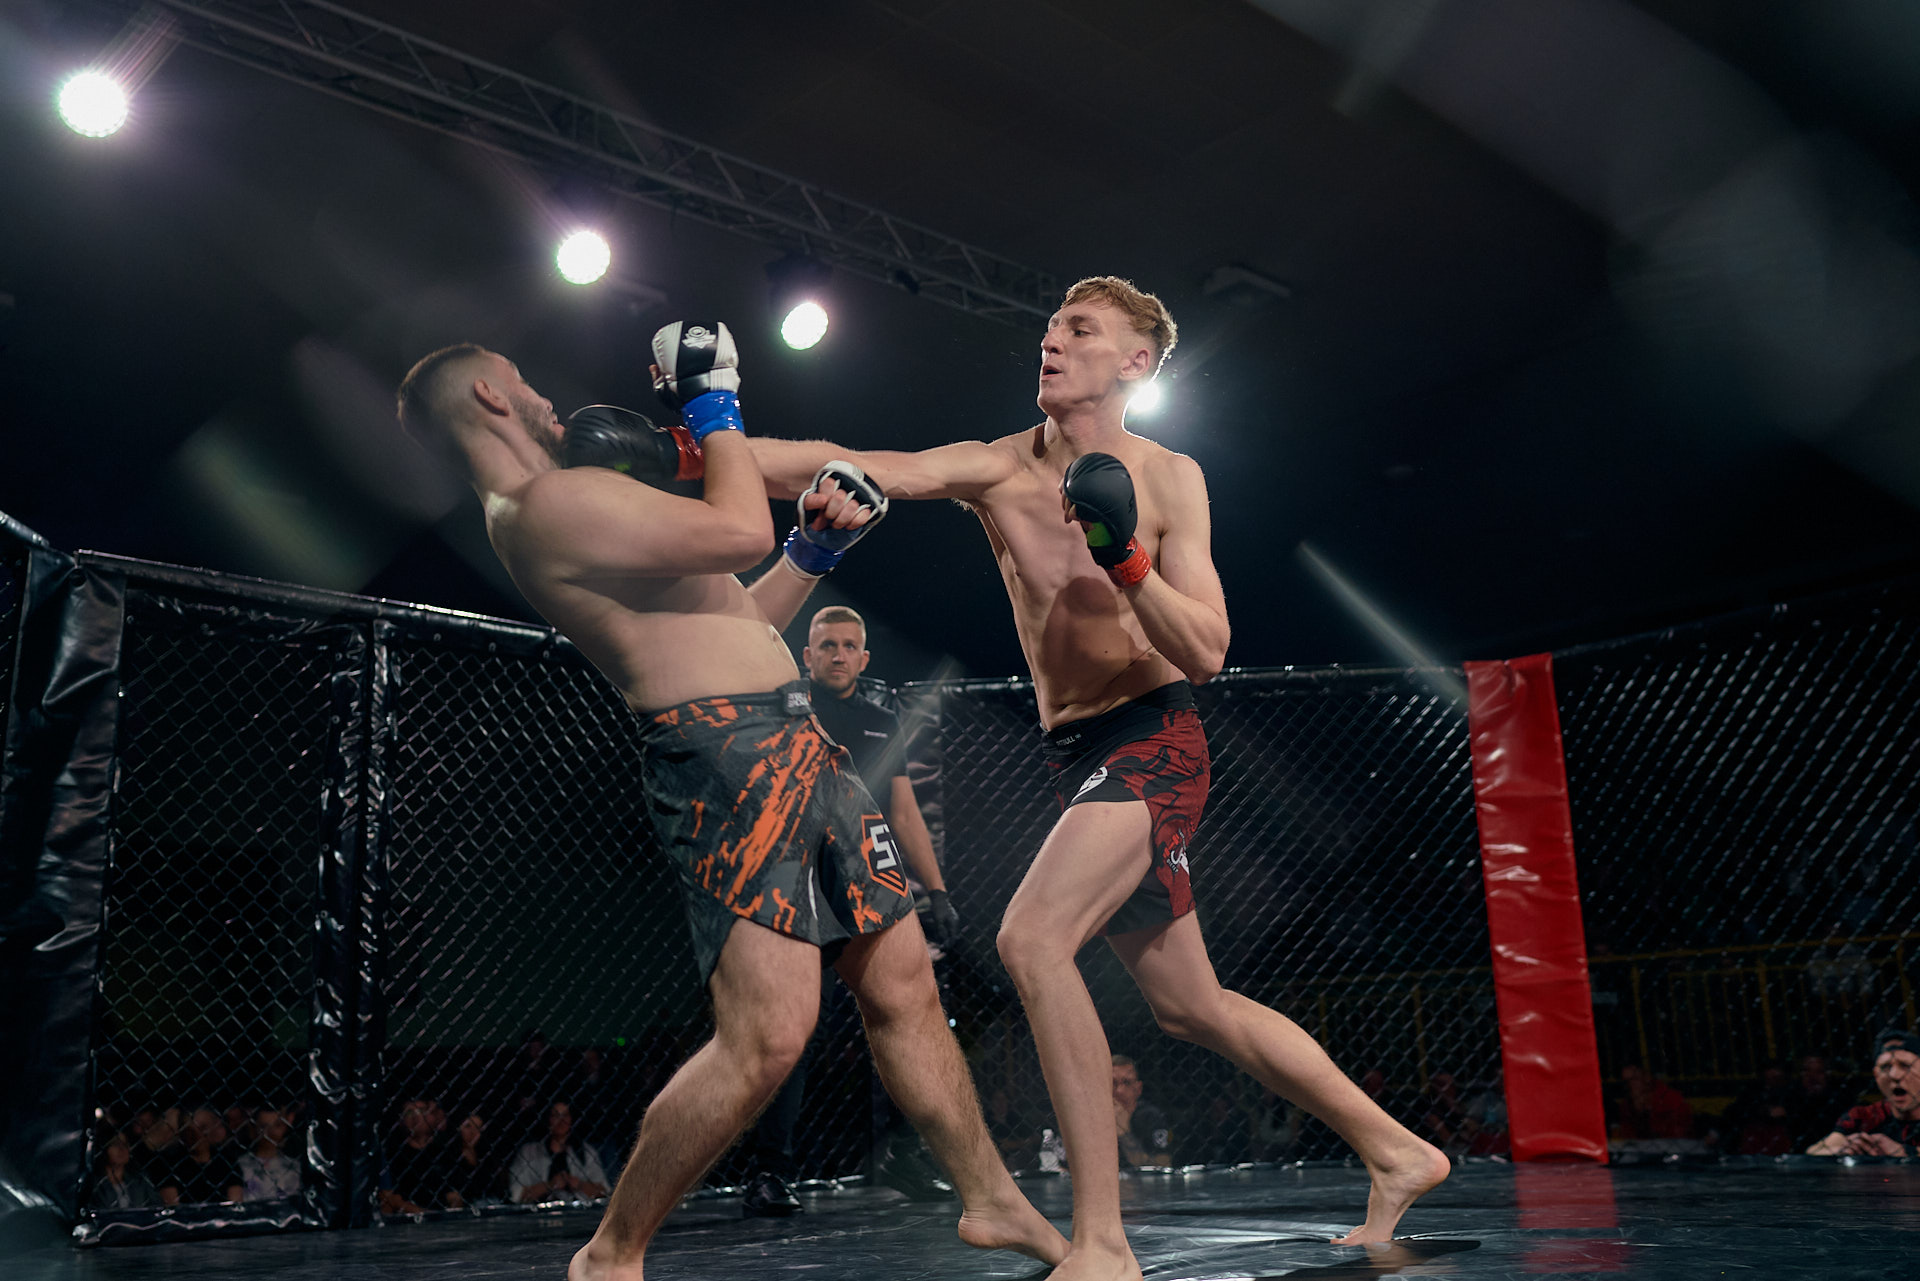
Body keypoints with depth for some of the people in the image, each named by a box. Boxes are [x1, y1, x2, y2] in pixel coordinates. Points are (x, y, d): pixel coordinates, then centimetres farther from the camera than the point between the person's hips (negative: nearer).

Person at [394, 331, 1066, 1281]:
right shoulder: (547, 504, -11)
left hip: (793, 747, 10)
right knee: (768, 1035, -16)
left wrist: (816, 548, 16)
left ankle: (991, 1201, 28)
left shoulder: (576, 504, 23)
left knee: (903, 987, 14)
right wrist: (715, 407, 0)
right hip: (729, 762, -10)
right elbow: (742, 531, -15)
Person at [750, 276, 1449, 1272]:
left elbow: (1207, 653, -10)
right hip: (1077, 757, 6)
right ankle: (1395, 1153, 31)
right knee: (1193, 1008, 14)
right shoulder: (997, 469, 2)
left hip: (1153, 743, -6)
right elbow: (850, 468, -12)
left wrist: (1126, 561, -25)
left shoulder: (1168, 477, -6)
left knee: (1031, 936, -27)